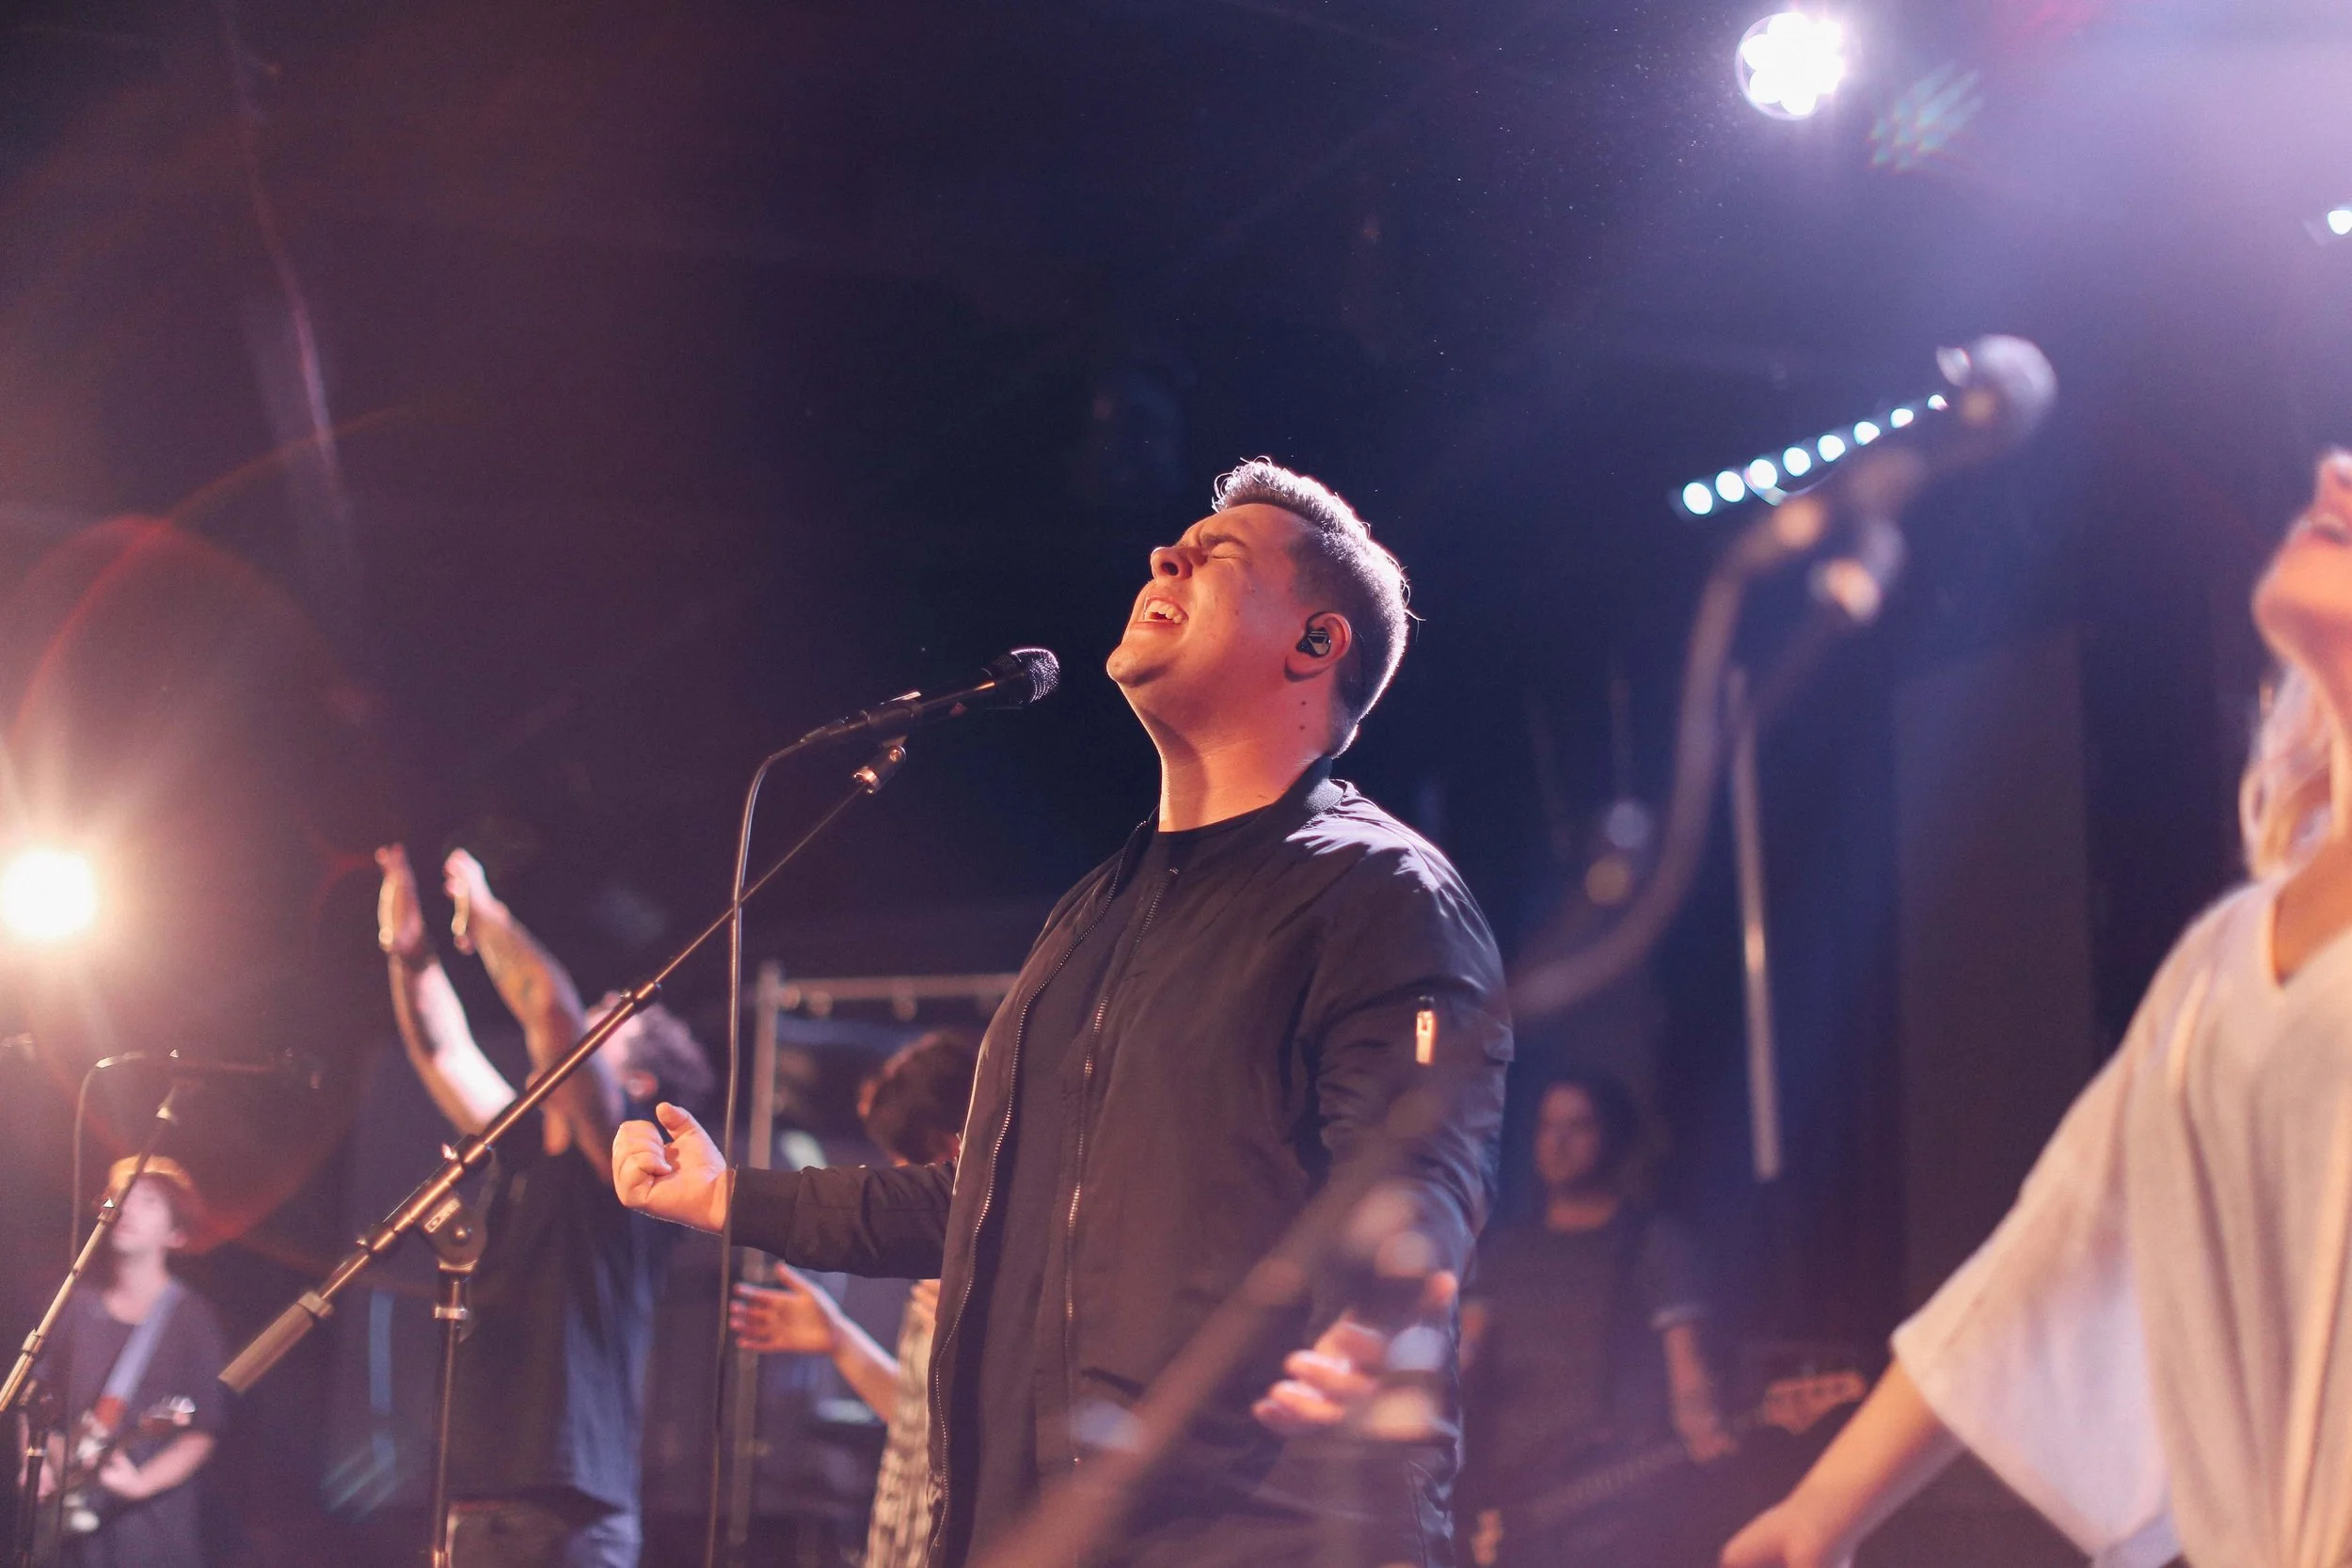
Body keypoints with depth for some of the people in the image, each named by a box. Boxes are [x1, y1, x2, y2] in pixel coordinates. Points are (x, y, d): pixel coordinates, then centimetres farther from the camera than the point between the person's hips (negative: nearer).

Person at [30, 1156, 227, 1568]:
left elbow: (203, 1430, -4)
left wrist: (143, 1481, -17)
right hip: (71, 1522, 4)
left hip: (153, 1523, -4)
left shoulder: (189, 1317, -1)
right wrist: (39, 1463, 2)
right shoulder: (78, 1305, 11)